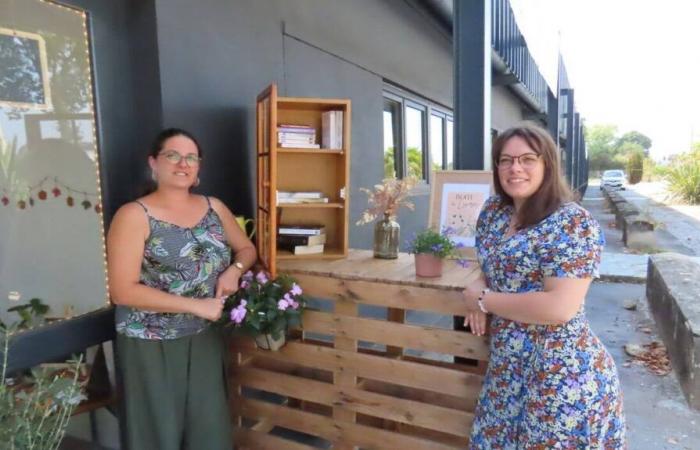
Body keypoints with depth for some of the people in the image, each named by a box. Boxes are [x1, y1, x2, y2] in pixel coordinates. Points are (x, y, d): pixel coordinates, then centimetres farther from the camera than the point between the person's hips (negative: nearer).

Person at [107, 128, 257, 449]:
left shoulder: (214, 207, 3)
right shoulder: (134, 215, -12)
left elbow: (247, 249, 15)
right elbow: (122, 290, -18)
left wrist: (234, 269, -9)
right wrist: (196, 305, -21)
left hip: (205, 338, 4)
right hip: (151, 345, -4)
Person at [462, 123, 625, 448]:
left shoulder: (574, 224, -18)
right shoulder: (493, 211, 5)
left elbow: (560, 308, -26)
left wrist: (484, 300, -16)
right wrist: (480, 289, -5)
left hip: (561, 376, -7)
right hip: (509, 367, 7)